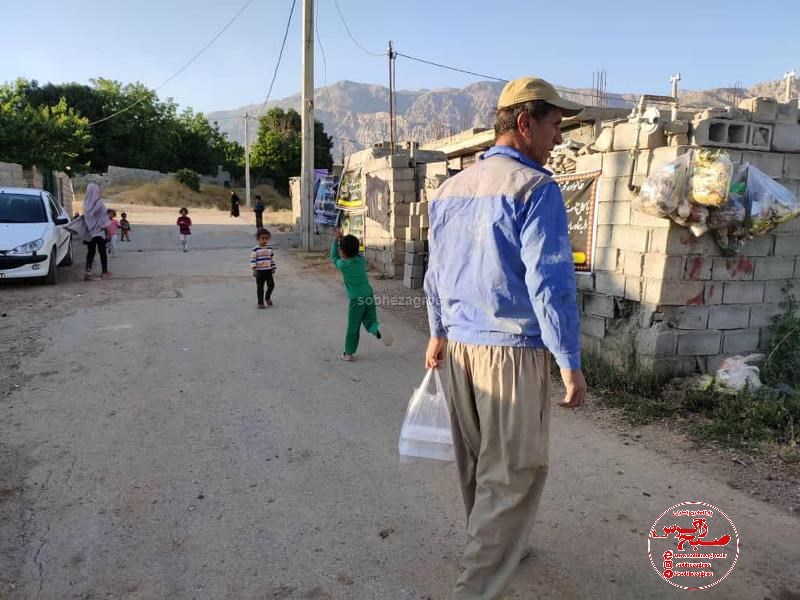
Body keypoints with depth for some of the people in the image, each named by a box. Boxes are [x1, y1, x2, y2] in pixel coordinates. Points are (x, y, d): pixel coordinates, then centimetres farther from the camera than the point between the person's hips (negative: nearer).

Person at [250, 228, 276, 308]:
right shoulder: (255, 250, -8)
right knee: (260, 287, 2)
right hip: (259, 271, -4)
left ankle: (268, 298, 20)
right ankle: (260, 302, 13)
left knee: (271, 284, -5)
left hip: (268, 270, 4)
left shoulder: (270, 248, 7)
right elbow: (253, 260, -9)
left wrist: (273, 268, 13)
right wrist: (254, 270, -16)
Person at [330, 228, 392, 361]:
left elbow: (334, 257, 10)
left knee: (353, 327, 8)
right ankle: (378, 329, -23)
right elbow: (352, 252, 22)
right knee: (370, 322, 11)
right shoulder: (362, 259, 1)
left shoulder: (343, 265, -11)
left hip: (356, 299, -4)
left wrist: (336, 240, 17)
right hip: (369, 295, 4)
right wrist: (342, 238, 21)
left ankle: (349, 353, 19)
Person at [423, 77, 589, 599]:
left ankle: (496, 546, 40)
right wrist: (570, 361, -11)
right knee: (514, 474, 4)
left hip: (460, 346, 8)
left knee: (477, 463, 20)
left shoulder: (449, 189, 10)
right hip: (513, 351, -8)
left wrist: (438, 334, 24)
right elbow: (550, 282, -17)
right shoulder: (534, 187, -13)